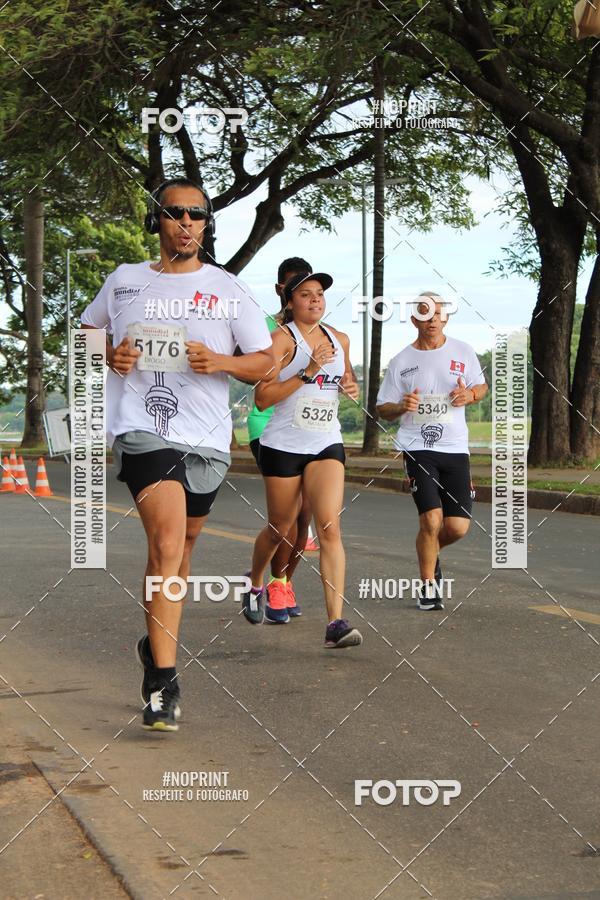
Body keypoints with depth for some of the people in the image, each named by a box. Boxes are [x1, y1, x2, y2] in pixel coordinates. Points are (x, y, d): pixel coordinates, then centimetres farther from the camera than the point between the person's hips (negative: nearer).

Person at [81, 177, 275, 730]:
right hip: (144, 430, -3)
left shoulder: (229, 290, 6)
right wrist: (109, 356, 2)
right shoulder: (124, 281, 8)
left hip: (206, 438, 3)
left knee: (180, 548, 16)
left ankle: (155, 641, 41)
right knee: (168, 543, -21)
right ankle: (162, 681, -20)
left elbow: (267, 365, 7)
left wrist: (220, 362, -12)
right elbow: (88, 330, 24)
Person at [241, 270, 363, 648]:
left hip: (327, 445, 3)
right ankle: (255, 585, 43)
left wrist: (351, 385, 6)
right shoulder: (282, 339, -8)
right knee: (279, 529, 11)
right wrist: (308, 372, -21)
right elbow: (262, 398, -15)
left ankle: (336, 623, -19)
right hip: (283, 445, -3)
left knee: (330, 527, -14)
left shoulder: (340, 340, 10)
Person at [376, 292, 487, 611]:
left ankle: (430, 553, 33)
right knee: (431, 519, -14)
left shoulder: (462, 351, 7)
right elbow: (383, 409, 7)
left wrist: (470, 395, -4)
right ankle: (428, 586, 7)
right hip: (418, 449, -2)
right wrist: (402, 406, -15)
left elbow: (481, 386, 19)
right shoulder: (401, 361, 3)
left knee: (458, 526, -3)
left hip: (455, 449, 2)